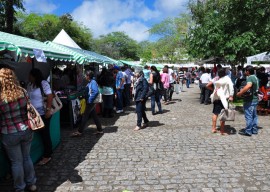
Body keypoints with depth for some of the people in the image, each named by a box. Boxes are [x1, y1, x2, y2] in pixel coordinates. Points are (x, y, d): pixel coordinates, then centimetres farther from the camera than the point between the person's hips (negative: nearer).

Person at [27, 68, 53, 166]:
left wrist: (48, 110, -23)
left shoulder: (43, 83, -14)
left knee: (45, 134, 4)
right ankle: (48, 152, 30)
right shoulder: (29, 85, 7)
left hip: (43, 114, -7)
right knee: (42, 134, 16)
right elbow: (28, 97, 13)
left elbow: (50, 96, -19)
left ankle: (47, 156, 17)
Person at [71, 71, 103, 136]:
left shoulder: (93, 82, -17)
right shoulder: (90, 82, 11)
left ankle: (79, 132, 6)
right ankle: (99, 130, 21)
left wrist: (90, 100, -24)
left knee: (85, 116, -2)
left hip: (91, 103, -10)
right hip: (90, 102, 10)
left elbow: (96, 92, -29)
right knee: (94, 116, 14)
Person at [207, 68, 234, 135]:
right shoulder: (227, 78, -8)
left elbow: (207, 86, 3)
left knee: (215, 113, 15)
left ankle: (213, 128, 19)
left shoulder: (215, 79, 3)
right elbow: (231, 85, -24)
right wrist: (231, 96, -24)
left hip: (216, 97, 4)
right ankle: (222, 131, 7)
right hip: (224, 98, -4)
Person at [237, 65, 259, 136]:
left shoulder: (250, 77, -18)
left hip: (250, 100, -10)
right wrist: (243, 90, 19)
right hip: (255, 99, 10)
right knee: (254, 115, 16)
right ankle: (254, 130, 24)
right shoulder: (255, 77, 13)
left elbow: (248, 86, -36)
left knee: (249, 116, -3)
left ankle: (248, 131, 3)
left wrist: (240, 93, -30)